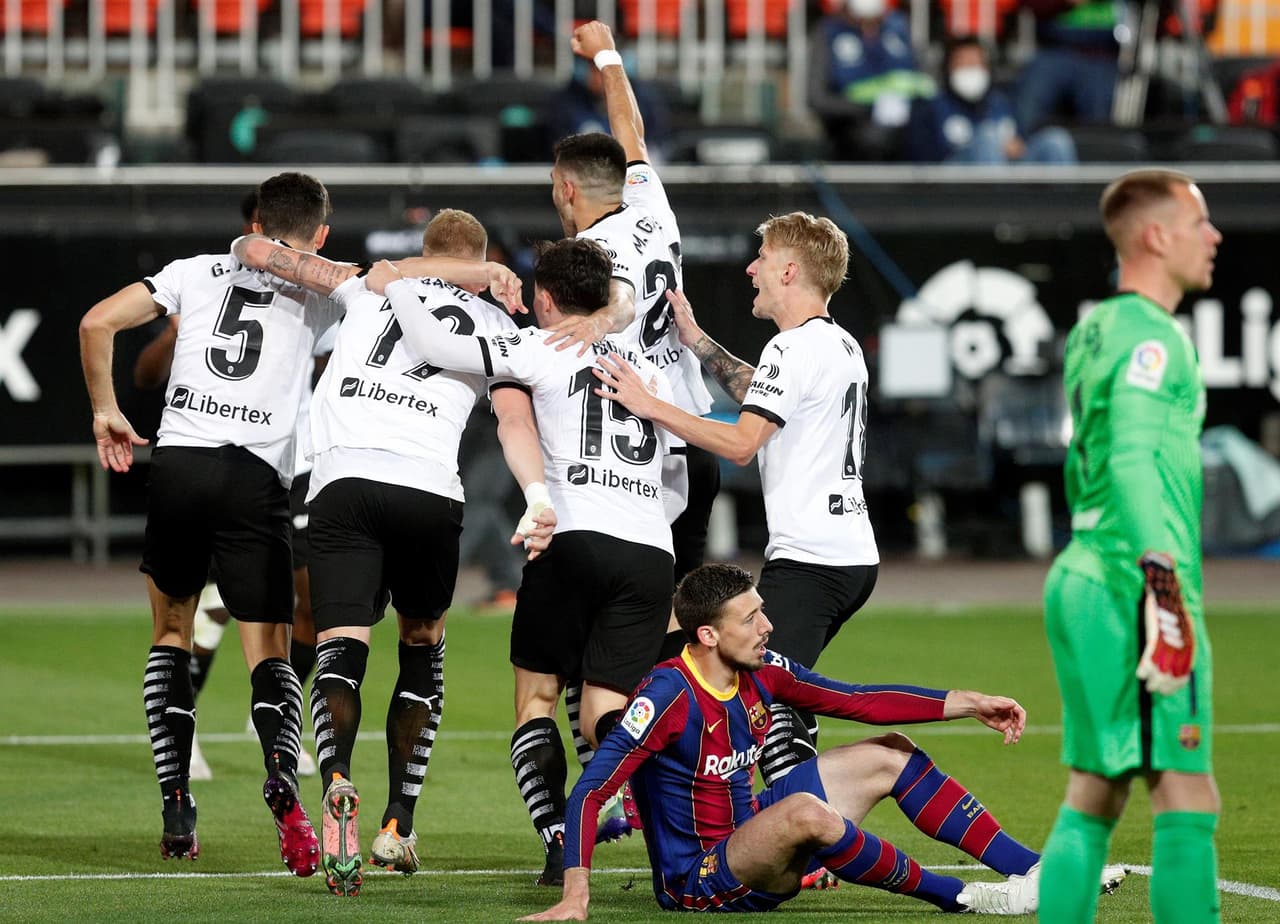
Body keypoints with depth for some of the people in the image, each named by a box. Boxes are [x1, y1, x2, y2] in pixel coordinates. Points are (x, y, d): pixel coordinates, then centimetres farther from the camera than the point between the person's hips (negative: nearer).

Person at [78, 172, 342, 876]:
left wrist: (105, 410, 17)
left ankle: (176, 810, 9)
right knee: (270, 656, 2)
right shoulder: (321, 295, 10)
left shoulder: (199, 272, 15)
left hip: (179, 460, 2)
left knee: (171, 635, 20)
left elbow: (97, 323, 9)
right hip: (258, 480, -1)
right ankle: (282, 774, -30)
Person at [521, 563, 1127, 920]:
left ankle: (1033, 869, 6)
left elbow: (856, 701, 8)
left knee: (886, 756, 9)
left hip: (747, 835, 9)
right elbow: (590, 792, -28)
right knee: (804, 811, -37)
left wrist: (967, 704, 2)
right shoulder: (669, 695, -24)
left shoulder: (760, 673, -1)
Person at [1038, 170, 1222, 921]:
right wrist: (1162, 574, -34)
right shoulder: (1149, 336, -11)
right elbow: (1134, 457, -25)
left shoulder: (1096, 331, 18)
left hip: (1084, 578, 10)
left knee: (1094, 798, 10)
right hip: (1132, 590, -10)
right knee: (1189, 800, -10)